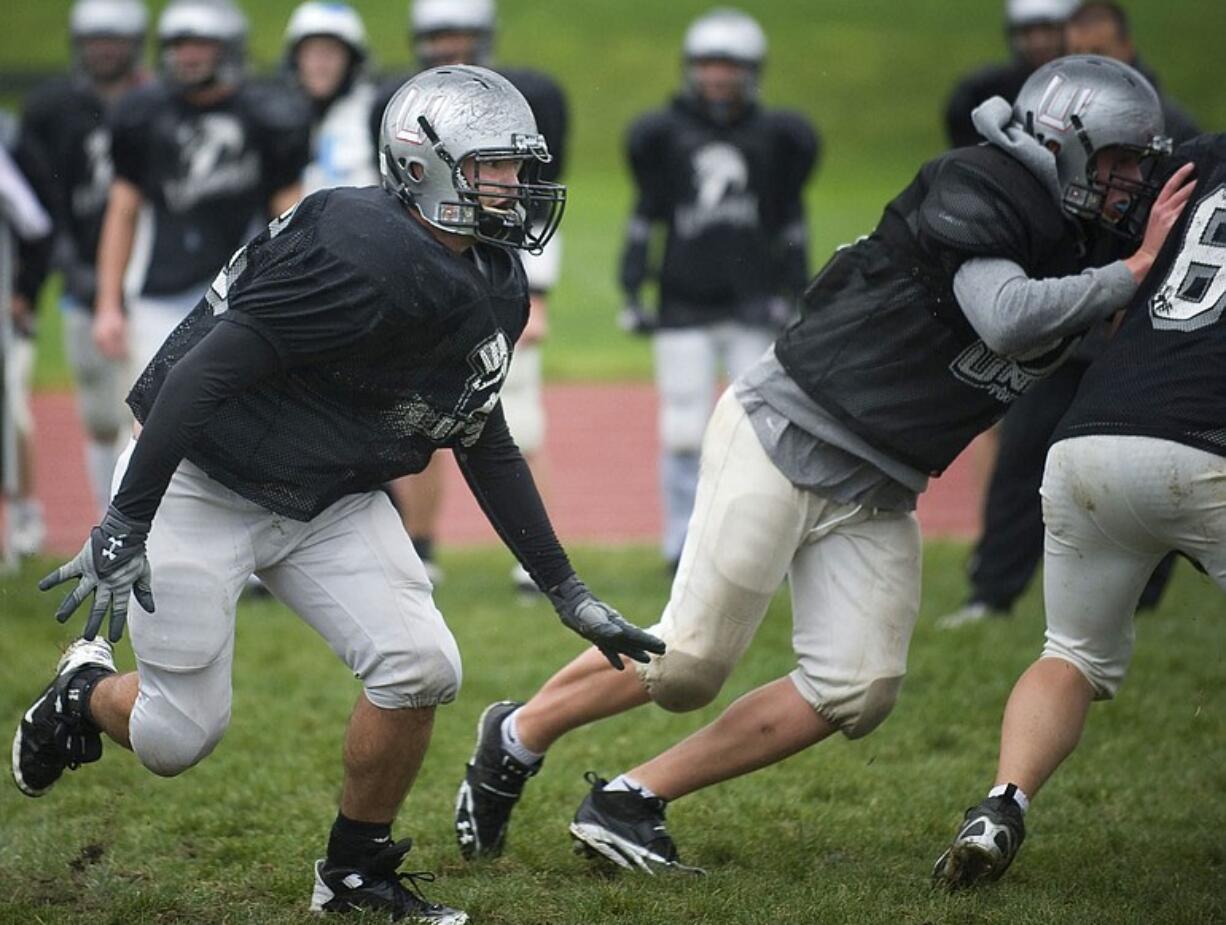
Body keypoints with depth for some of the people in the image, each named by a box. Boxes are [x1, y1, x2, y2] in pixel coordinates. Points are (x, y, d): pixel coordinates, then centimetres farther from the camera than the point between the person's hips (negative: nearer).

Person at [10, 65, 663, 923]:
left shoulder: (493, 289, 0)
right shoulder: (366, 258, -29)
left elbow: (486, 444, 13)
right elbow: (204, 371, -29)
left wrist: (568, 593, 13)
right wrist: (126, 525, -29)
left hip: (330, 500, 7)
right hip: (202, 488, -7)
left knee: (422, 669, -10)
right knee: (179, 739, -3)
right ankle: (86, 690, 33)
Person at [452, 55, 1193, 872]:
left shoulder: (1074, 264, 12)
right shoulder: (978, 193, -15)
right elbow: (1004, 318, -30)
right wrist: (1133, 273, -23)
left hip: (876, 498, 8)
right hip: (786, 436, -8)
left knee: (858, 692, -6)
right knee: (692, 662, -9)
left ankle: (632, 803, 3)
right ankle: (518, 737, 16)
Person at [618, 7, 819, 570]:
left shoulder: (773, 137, 4)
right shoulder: (665, 134, 2)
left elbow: (789, 222, 11)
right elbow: (646, 215, 7)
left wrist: (790, 294, 8)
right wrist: (632, 294, 3)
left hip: (752, 306, 0)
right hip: (684, 310, 0)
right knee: (684, 433, -1)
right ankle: (683, 544, 8)